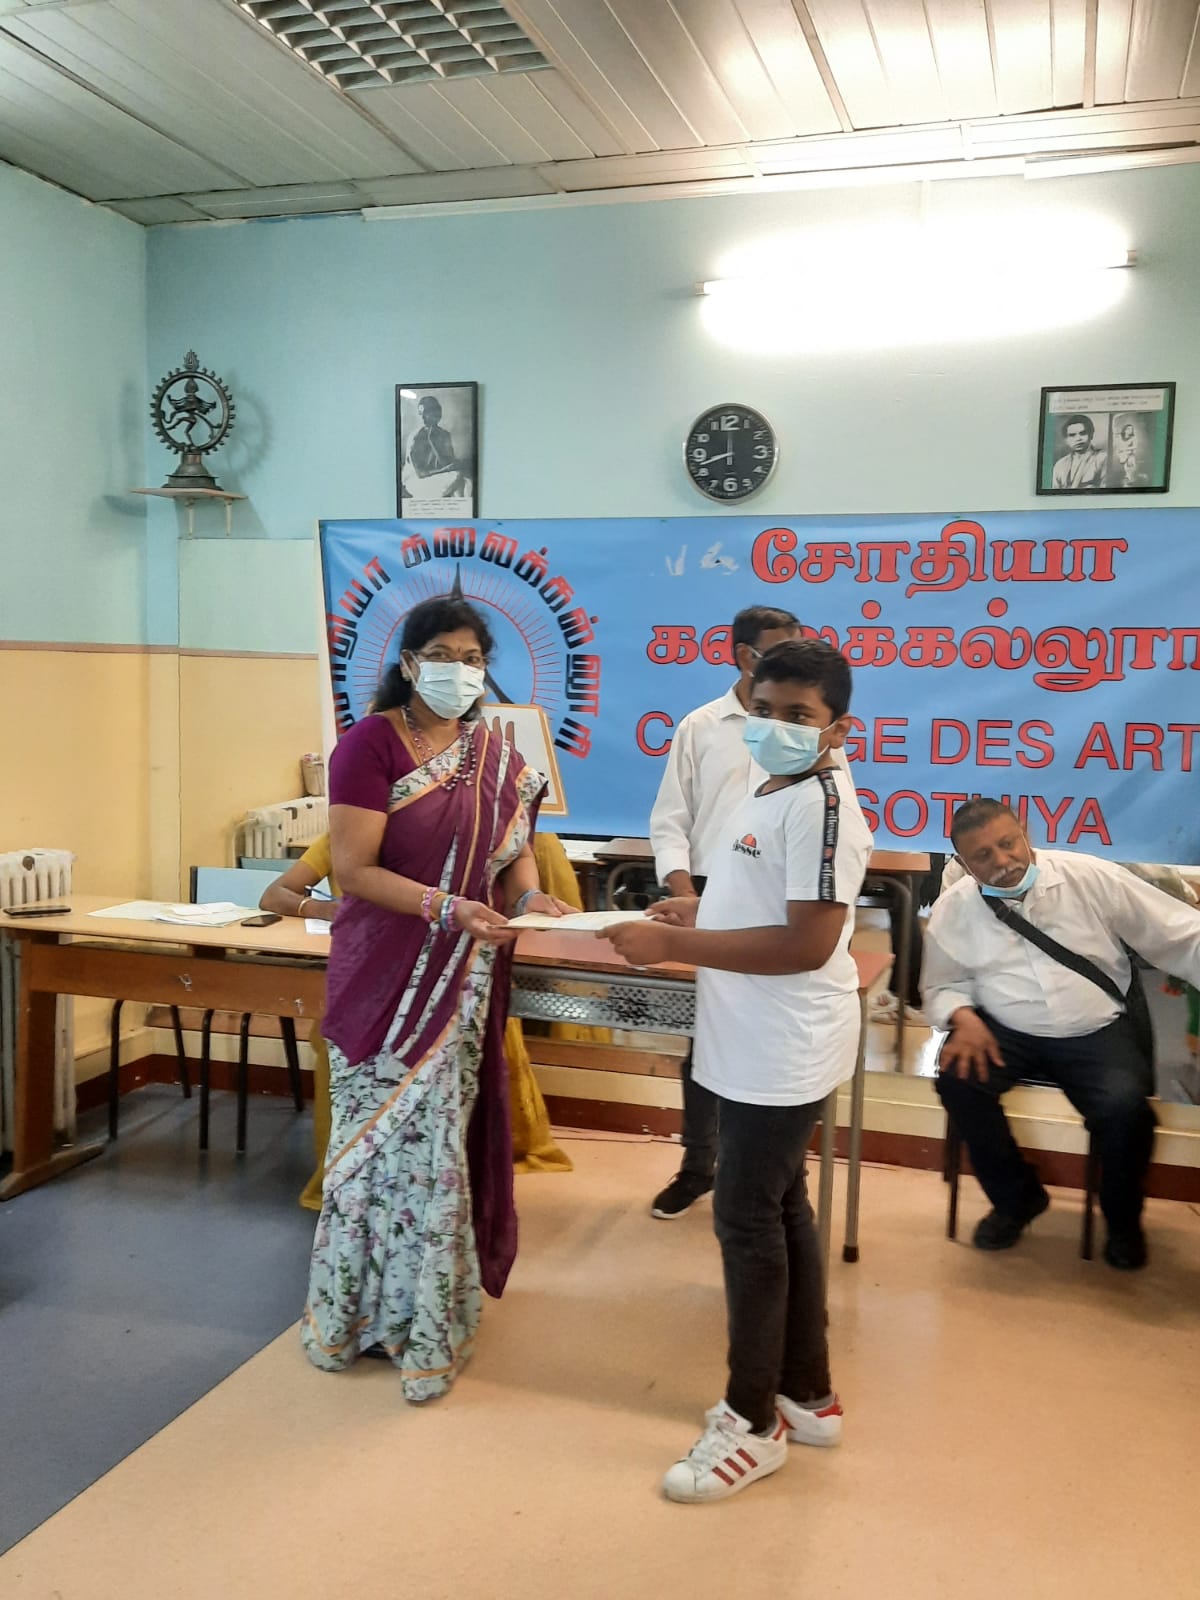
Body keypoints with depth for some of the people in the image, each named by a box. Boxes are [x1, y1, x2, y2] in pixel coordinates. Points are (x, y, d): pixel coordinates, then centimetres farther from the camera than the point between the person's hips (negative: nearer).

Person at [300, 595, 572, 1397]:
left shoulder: (497, 757, 5)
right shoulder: (370, 744, -12)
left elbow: (515, 849, 10)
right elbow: (354, 870, -16)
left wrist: (530, 897, -12)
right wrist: (447, 908, -28)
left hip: (465, 979, 4)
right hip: (386, 976, -4)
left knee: (440, 1141, 9)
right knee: (381, 1135, 5)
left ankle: (424, 1321, 23)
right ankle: (353, 1309, 27)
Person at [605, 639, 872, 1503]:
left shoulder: (822, 803, -22)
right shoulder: (774, 793, 11)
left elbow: (807, 943, -27)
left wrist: (673, 945, -25)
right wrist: (702, 910, 7)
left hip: (784, 1052, -10)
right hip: (759, 1044, 10)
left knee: (748, 1221, 1)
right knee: (781, 1211, 18)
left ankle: (755, 1422, 19)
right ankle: (809, 1395, 34)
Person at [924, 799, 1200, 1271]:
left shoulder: (1092, 877, -8)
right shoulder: (954, 908, -2)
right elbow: (942, 985, 9)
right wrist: (964, 1018, -13)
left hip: (1096, 1030, -1)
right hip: (1005, 1030, 2)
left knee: (1124, 1107, -28)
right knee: (957, 1079, -26)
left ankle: (1122, 1219, 7)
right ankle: (1016, 1197, 2)